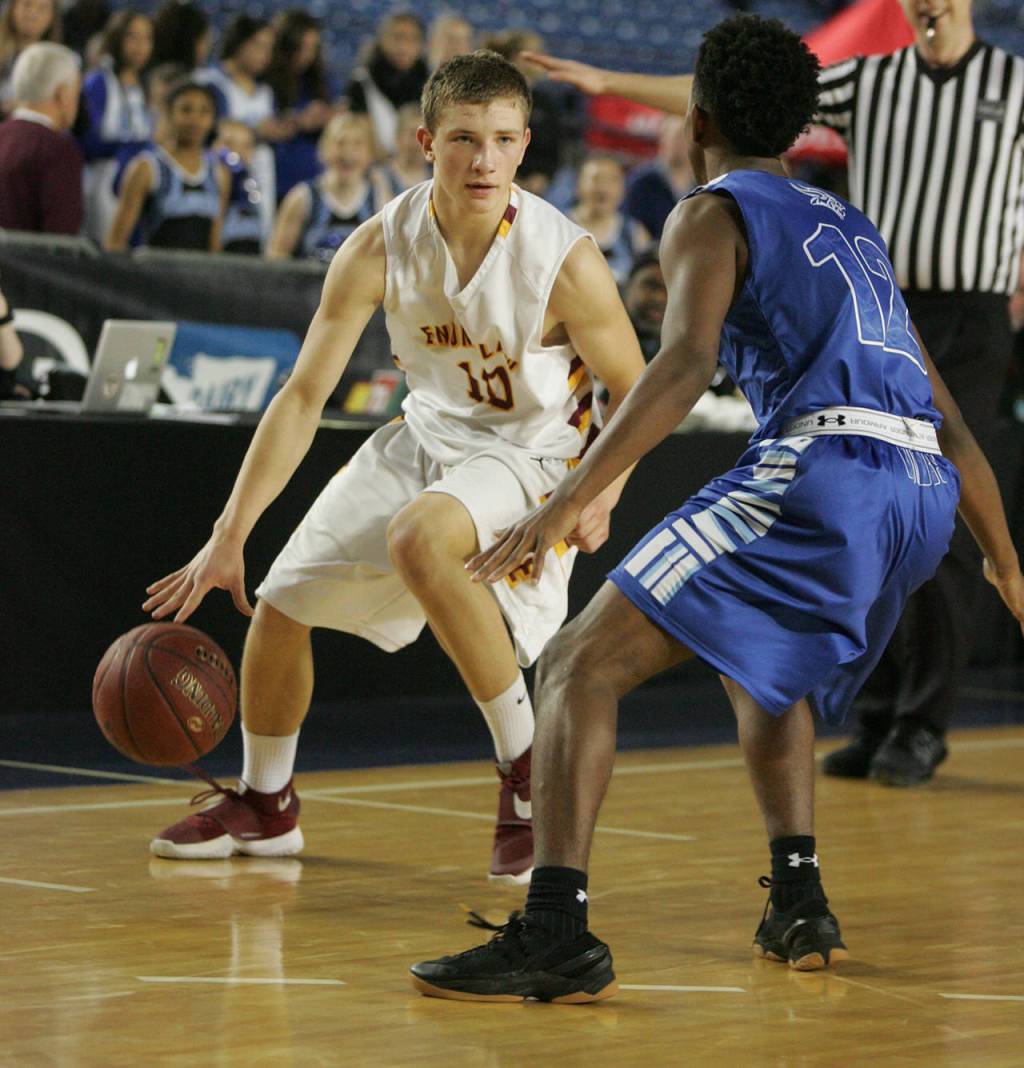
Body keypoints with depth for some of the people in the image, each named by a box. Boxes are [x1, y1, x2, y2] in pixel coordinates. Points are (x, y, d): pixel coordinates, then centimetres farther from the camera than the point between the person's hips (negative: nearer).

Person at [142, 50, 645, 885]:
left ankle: (529, 768, -21)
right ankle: (265, 806, 34)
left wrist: (601, 495, -26)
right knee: (280, 606, 7)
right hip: (429, 436, 6)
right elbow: (304, 395, -13)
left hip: (534, 452, -5)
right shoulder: (381, 248, -17)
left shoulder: (567, 261, -26)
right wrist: (230, 535, -17)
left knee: (418, 538, -37)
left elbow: (634, 395, -9)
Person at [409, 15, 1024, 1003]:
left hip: (821, 468, -7)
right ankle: (799, 907, 23)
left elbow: (685, 364, -11)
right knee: (766, 671, 35)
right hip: (926, 490, 8)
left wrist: (562, 504, -18)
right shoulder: (851, 227, 31)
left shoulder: (712, 215, 10)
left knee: (580, 665, -6)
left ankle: (555, 935, -22)